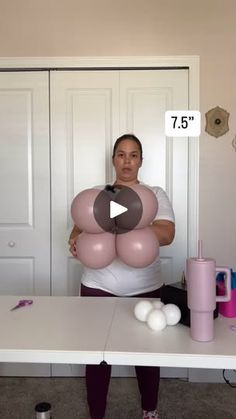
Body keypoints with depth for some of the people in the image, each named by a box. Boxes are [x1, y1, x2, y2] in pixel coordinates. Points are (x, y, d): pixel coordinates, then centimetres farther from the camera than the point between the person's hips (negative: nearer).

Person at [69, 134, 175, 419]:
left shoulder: (155, 194, 1)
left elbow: (167, 234, -13)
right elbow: (79, 227, -1)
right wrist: (75, 239, -26)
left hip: (145, 288, 0)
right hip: (98, 287, 1)